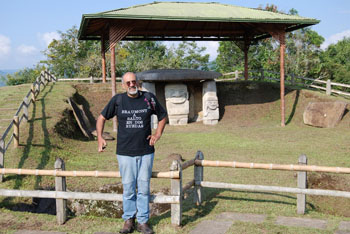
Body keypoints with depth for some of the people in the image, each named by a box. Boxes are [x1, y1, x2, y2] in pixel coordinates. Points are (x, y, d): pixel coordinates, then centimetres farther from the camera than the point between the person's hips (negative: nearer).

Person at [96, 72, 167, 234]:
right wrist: (100, 137, 0)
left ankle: (143, 221, 18)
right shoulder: (117, 100, 0)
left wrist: (158, 134, 4)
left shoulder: (149, 98, 1)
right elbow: (102, 118, 11)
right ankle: (129, 220, 22)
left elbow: (163, 116, 16)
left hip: (146, 152, 1)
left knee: (144, 188, 7)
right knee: (128, 188, 6)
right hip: (125, 152, 0)